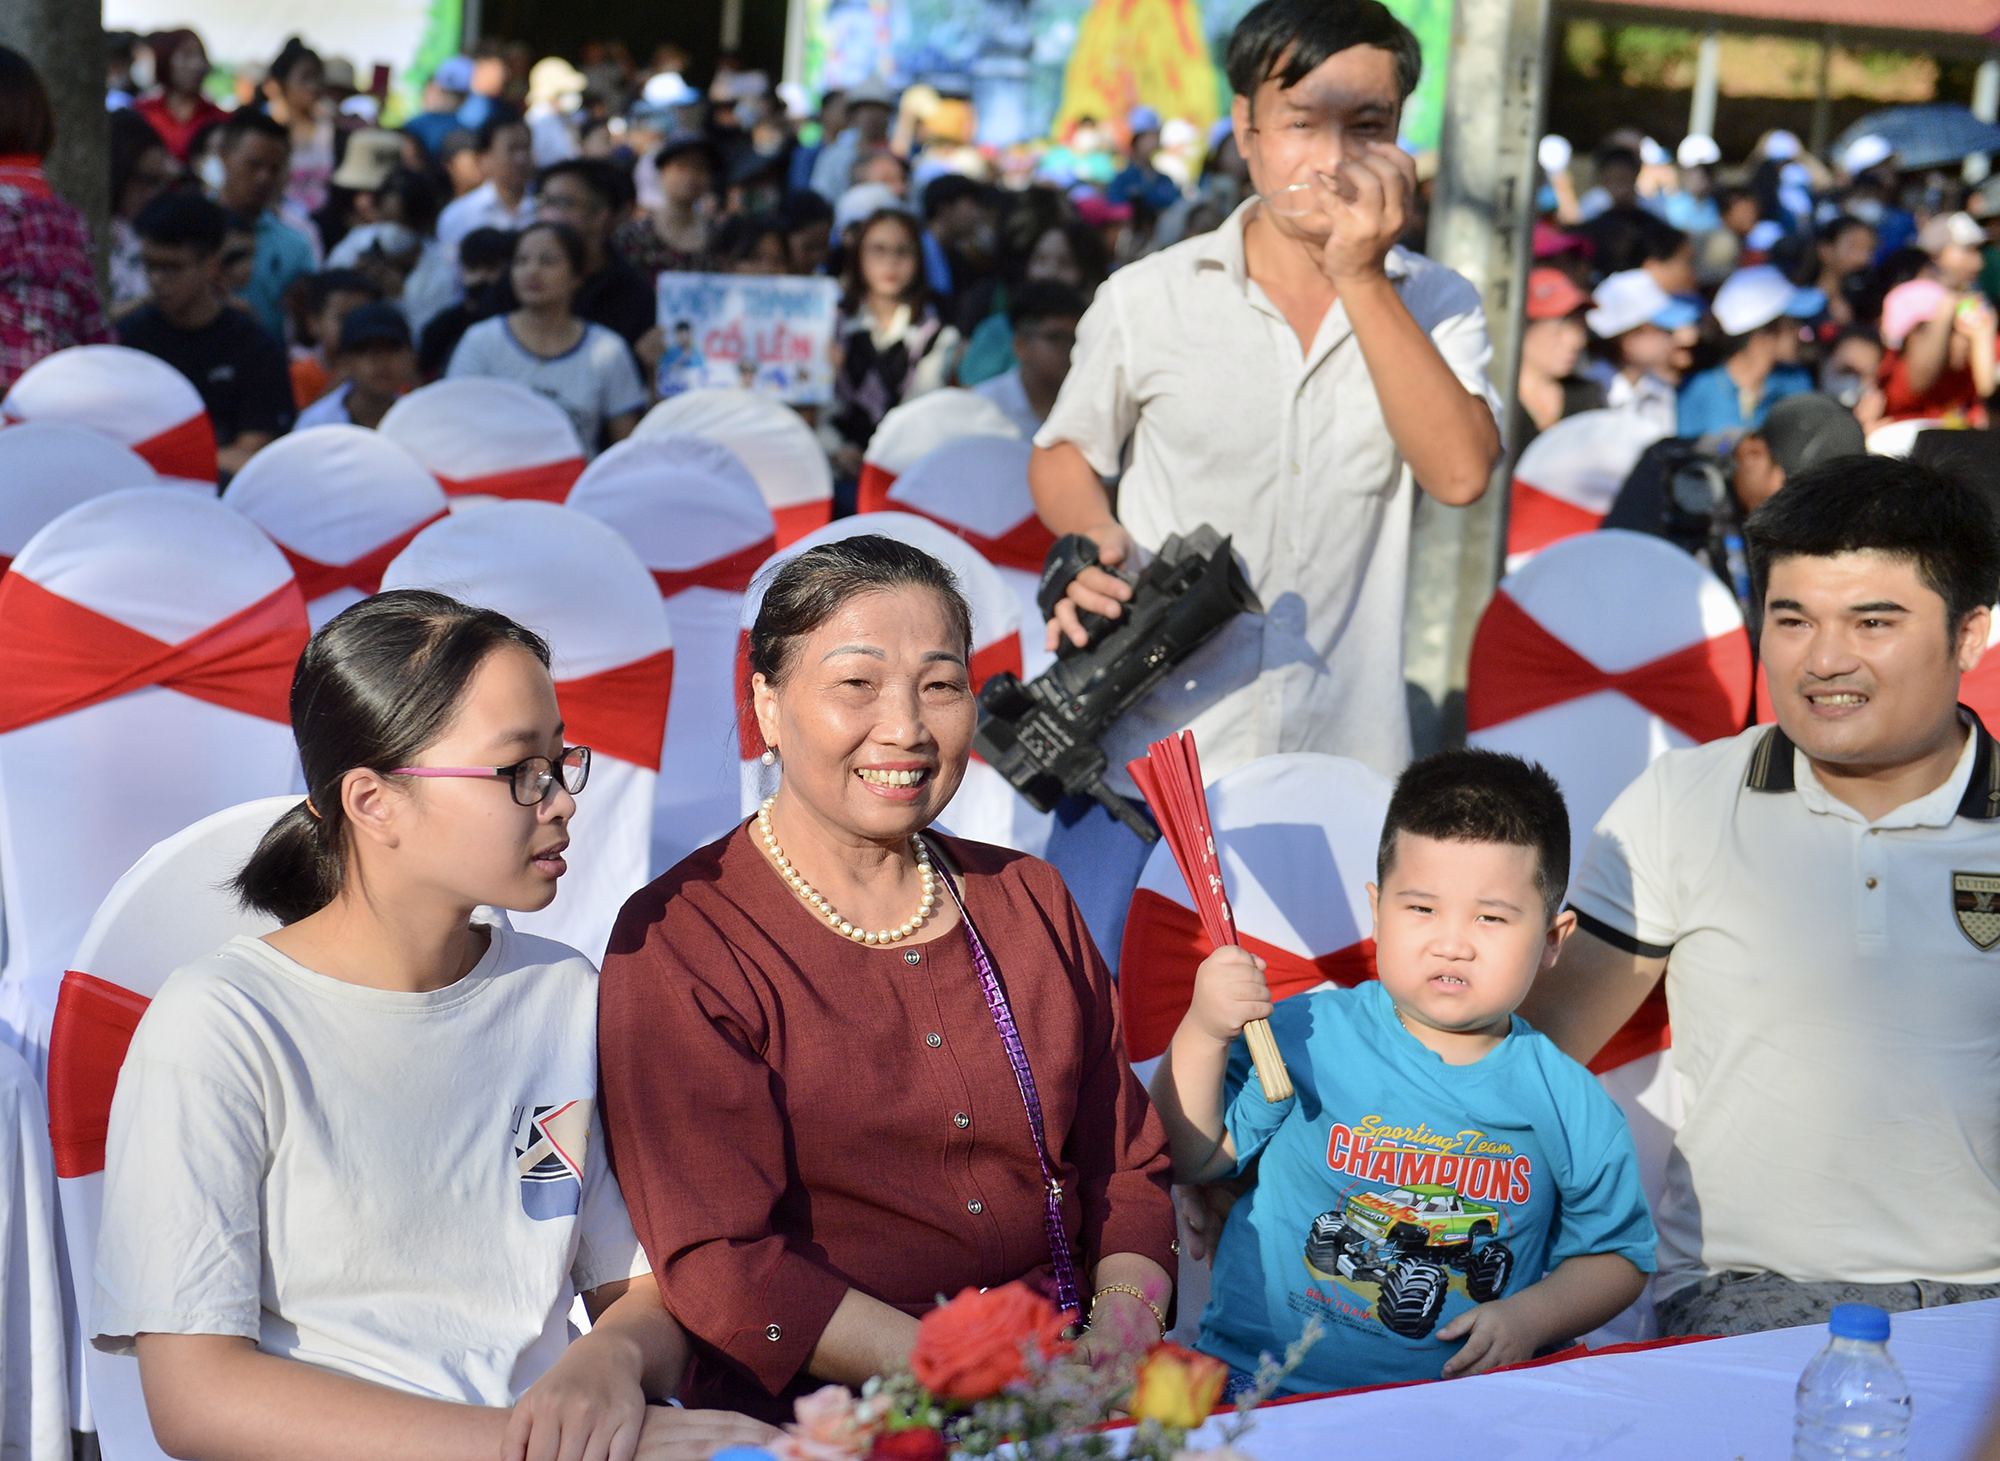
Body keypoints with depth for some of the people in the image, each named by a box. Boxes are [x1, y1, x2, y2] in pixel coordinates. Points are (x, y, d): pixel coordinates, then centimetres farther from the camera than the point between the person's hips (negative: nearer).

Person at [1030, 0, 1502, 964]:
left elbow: (1460, 471, -13)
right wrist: (1095, 542, -8)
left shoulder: (1434, 306, 4)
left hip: (1343, 773, 0)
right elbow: (1065, 452, 14)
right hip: (1150, 750, 0)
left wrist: (1362, 278, -14)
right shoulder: (1149, 299, 2)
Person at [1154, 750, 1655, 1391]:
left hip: (1462, 1400, 3)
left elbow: (1616, 1256, 14)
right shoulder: (1303, 1038, 1)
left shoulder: (1571, 1107, 3)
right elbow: (1185, 1158, 1)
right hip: (1262, 1382, -2)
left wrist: (1530, 1318, -4)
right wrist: (1202, 1032, -12)